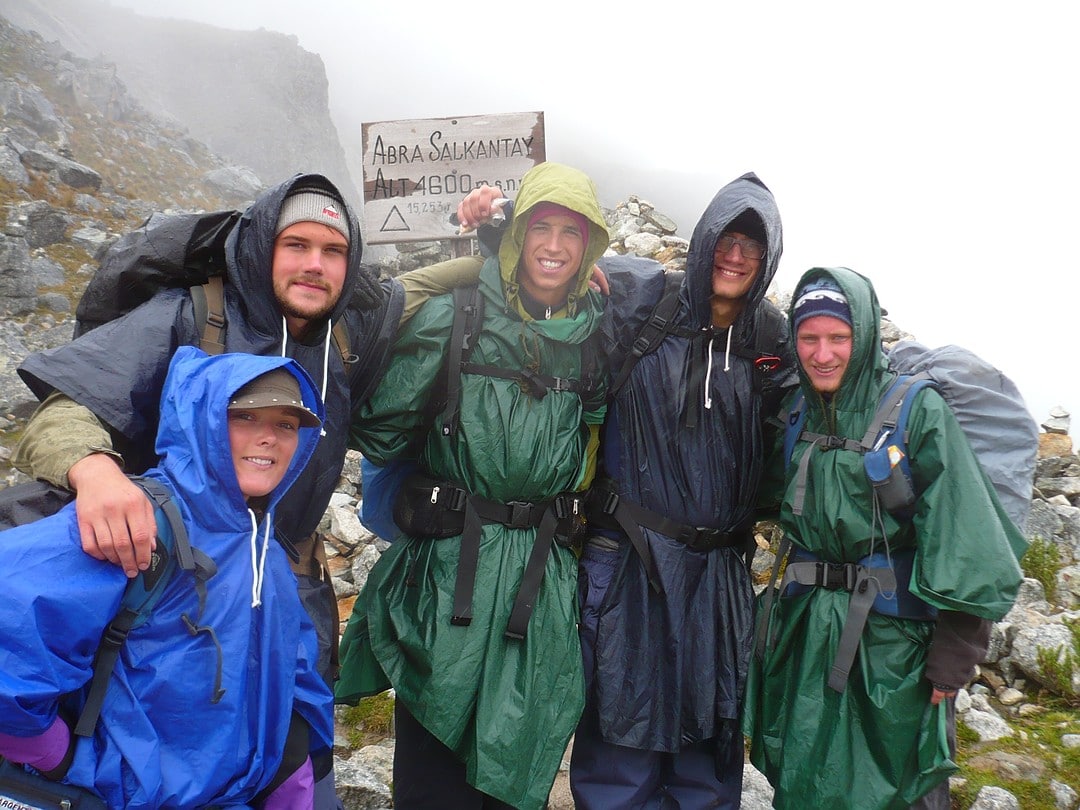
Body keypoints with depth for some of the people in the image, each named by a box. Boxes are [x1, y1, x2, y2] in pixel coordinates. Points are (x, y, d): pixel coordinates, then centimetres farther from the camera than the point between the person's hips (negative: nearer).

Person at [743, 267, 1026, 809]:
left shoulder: (917, 409, -12)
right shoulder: (796, 413, 4)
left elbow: (963, 534, -15)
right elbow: (765, 498, 21)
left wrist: (954, 656, -16)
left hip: (894, 634, -5)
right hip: (806, 627, 5)